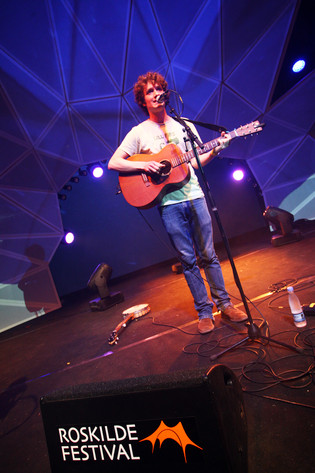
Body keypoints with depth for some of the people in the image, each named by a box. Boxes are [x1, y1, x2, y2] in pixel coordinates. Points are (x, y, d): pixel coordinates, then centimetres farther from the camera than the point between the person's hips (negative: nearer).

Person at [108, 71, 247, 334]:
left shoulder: (184, 125, 14)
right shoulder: (139, 132, 4)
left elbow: (196, 161, 14)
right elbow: (113, 163, -1)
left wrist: (215, 150, -4)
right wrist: (144, 165, -13)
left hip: (194, 197, 2)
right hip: (168, 204, -2)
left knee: (208, 255, 7)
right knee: (188, 260, 4)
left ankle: (224, 303, 22)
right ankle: (204, 312, 18)